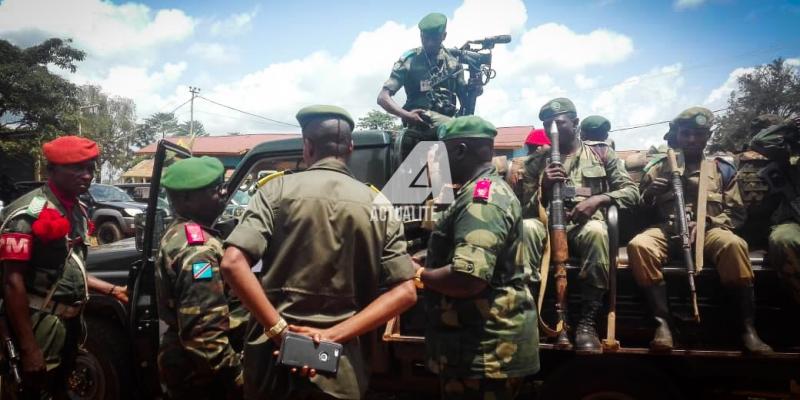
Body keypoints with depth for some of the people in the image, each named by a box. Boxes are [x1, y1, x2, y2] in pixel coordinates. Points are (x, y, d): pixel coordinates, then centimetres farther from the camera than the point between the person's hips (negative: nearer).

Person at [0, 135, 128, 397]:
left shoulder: (77, 210, 7)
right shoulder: (29, 214, -19)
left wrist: (112, 290, 9)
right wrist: (28, 347, -24)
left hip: (70, 321, 8)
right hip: (42, 325, -8)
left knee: (60, 387, 22)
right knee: (37, 389, 7)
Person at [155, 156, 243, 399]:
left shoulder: (177, 233, 8)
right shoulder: (198, 248, -24)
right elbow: (204, 335, -29)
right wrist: (238, 379, -23)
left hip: (181, 358, 10)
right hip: (198, 371, -10)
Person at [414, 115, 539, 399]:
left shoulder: (481, 200, -20)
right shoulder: (492, 190, 14)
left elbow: (467, 279, -32)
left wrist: (420, 275, -14)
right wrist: (428, 266, 11)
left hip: (483, 350, -10)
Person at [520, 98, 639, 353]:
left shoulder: (602, 153, 16)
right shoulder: (536, 163, 18)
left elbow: (631, 191, 6)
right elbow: (525, 211, 12)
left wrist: (598, 199, -13)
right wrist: (543, 187, -7)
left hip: (587, 225, -1)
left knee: (596, 231, -39)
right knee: (527, 228, -34)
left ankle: (587, 322, -30)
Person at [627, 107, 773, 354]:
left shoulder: (722, 169, 16)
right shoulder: (656, 168, 17)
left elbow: (736, 214, 9)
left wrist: (705, 223, -10)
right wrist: (649, 194, -7)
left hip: (709, 231, 0)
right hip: (666, 230, 0)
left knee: (733, 244, -36)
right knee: (638, 245, -34)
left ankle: (748, 327, -29)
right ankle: (663, 322, -32)